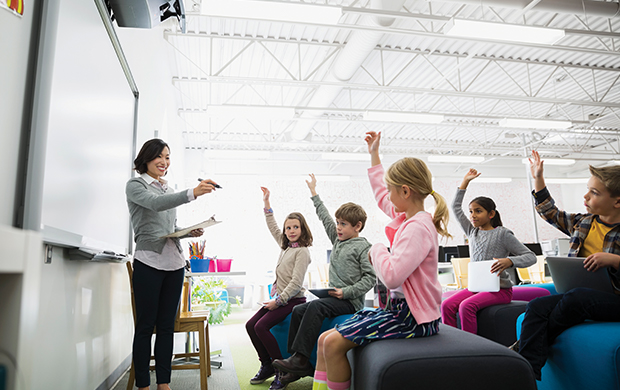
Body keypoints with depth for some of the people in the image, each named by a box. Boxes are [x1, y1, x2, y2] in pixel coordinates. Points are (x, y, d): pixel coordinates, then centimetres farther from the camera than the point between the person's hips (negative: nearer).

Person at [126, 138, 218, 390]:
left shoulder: (168, 189, 20)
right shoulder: (135, 185, 1)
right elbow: (155, 204, -20)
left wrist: (189, 232, 2)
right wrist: (193, 193, -34)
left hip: (175, 262, 6)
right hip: (149, 261, -6)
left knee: (167, 325, 9)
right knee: (145, 325, 1)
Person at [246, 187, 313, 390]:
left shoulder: (302, 251, -12)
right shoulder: (286, 246, 12)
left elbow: (296, 283, -17)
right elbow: (273, 228, 24)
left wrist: (278, 301, -17)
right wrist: (266, 204, 21)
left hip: (293, 300, -8)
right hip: (280, 298, 9)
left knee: (261, 327, -22)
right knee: (250, 325, -1)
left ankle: (281, 370, -9)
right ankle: (267, 366, 11)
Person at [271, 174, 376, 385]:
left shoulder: (363, 246, -8)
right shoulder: (338, 240, 15)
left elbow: (370, 278, -13)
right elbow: (324, 217, 21)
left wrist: (346, 292, -20)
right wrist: (314, 193, 26)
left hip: (350, 301, -8)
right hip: (335, 297, 8)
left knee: (315, 307, -30)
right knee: (298, 310, -6)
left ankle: (300, 358, -26)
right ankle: (302, 367, -3)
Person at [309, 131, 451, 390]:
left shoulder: (418, 227, -21)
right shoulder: (404, 217, 8)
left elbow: (391, 276, -31)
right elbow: (381, 196, 27)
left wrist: (377, 250, -11)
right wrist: (374, 154, 31)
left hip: (413, 317, -10)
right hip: (400, 307, 10)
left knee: (334, 343, -20)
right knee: (325, 339, 2)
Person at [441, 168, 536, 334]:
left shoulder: (502, 234, -5)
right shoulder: (472, 232, 12)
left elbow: (531, 256, -7)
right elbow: (456, 207, 17)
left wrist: (509, 261, -27)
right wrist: (465, 181, 17)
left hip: (500, 289, -5)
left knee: (466, 306, -30)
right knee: (447, 305, -17)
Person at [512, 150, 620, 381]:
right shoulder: (583, 223, 12)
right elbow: (551, 213, 25)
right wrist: (538, 179, 23)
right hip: (579, 295, 5)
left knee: (576, 297, -36)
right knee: (537, 307, -22)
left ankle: (525, 345, -15)